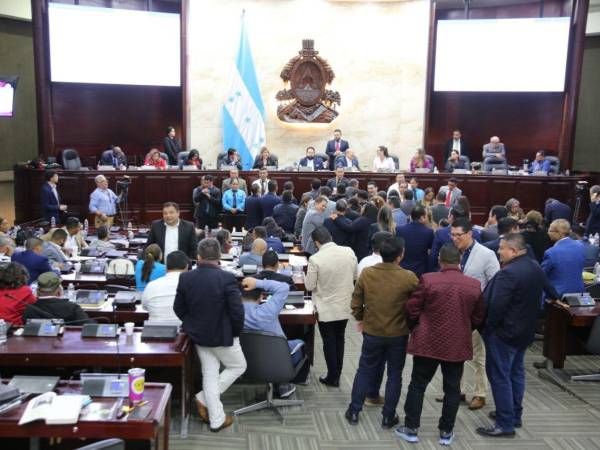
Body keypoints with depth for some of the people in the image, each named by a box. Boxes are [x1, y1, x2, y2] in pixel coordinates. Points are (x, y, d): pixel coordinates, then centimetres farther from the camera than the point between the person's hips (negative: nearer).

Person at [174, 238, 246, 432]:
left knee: (209, 374, 16)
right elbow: (237, 311, -21)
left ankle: (216, 419, 20)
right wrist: (236, 332, -3)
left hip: (198, 335, 5)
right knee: (238, 366, 20)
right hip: (222, 335, -5)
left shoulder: (185, 277, -8)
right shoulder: (227, 278, -22)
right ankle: (204, 398, 14)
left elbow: (178, 309, 1)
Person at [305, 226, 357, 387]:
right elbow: (354, 276, 4)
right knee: (339, 340, 20)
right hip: (345, 306, 4)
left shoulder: (315, 259, -22)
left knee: (329, 343, 12)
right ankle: (337, 376, 32)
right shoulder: (349, 252, -9)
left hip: (326, 309, -4)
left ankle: (332, 377, 23)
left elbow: (309, 286, -13)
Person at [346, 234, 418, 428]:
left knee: (365, 371, 17)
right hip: (398, 334, -2)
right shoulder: (409, 278, -18)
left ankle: (354, 411, 24)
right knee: (394, 375, 14)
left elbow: (356, 301, -2)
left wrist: (360, 319, 16)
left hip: (372, 332, 2)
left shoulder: (366, 273, -11)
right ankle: (388, 417, 22)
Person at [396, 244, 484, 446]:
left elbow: (412, 310, -7)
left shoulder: (428, 280, -13)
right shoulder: (474, 285, -4)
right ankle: (446, 432, 21)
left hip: (428, 342, -2)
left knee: (417, 385, 11)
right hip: (458, 345, 2)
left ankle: (411, 428, 17)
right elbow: (478, 318, 5)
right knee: (452, 389, 13)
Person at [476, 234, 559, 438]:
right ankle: (515, 415, 32)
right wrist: (556, 299, 44)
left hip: (504, 332, -9)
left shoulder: (507, 273, -26)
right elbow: (548, 289, 23)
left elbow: (496, 306, -29)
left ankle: (505, 424, 5)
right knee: (516, 372, 20)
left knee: (499, 376, -1)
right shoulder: (535, 267, 4)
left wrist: (487, 327, -12)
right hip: (525, 330, 10)